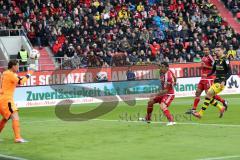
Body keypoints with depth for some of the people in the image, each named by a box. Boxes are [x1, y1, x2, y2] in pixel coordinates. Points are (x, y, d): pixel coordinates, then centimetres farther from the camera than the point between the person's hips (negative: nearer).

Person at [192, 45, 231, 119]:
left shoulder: (225, 60, -11)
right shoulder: (216, 60, 11)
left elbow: (229, 72, -13)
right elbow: (213, 71, 21)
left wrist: (224, 81, -23)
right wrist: (207, 75, 2)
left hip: (221, 83, -8)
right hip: (216, 82, 8)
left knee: (209, 95, -17)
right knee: (209, 97, 4)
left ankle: (200, 113, -15)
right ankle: (221, 108, 22)